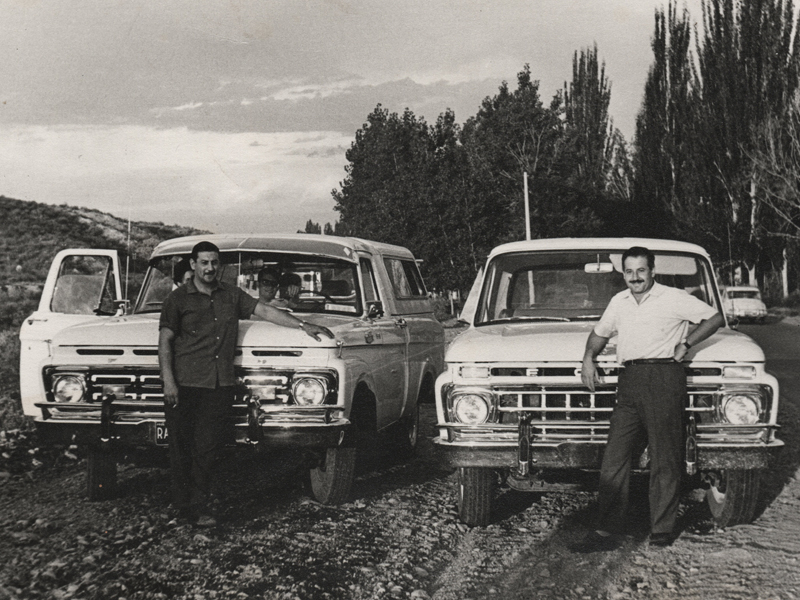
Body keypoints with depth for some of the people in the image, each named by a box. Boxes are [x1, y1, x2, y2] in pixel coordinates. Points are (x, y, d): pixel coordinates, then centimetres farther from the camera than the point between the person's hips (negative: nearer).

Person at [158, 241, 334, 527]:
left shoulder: (231, 295, 15)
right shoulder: (178, 298, 3)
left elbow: (264, 310, 15)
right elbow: (165, 341, 0)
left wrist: (303, 325, 8)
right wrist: (168, 381, -10)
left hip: (221, 384, 3)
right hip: (185, 384, -3)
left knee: (209, 446, 1)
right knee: (181, 446, 1)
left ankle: (199, 505, 8)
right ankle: (184, 506, 12)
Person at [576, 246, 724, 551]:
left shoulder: (674, 299, 2)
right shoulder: (619, 302, 19)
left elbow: (715, 319, 6)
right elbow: (600, 332, 33)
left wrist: (685, 344, 0)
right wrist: (588, 358, 16)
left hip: (664, 377, -5)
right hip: (629, 380, 5)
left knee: (664, 459, -1)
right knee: (614, 457, -1)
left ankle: (663, 528, 7)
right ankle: (607, 531, 0)